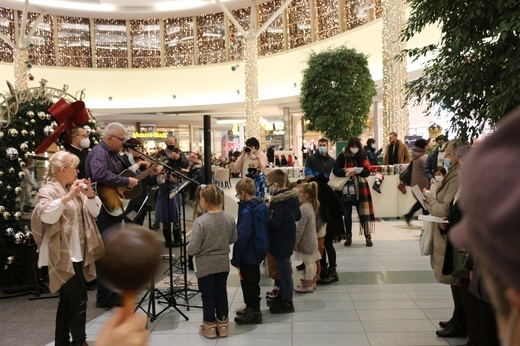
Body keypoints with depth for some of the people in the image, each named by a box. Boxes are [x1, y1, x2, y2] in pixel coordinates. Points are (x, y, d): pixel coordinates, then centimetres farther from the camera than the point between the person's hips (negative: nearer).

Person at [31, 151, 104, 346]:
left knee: (68, 299, 15)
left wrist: (90, 195, -8)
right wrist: (69, 196, -33)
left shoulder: (74, 188, 12)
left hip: (77, 253, 8)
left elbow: (94, 212, 9)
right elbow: (47, 216, -29)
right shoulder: (48, 190, -11)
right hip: (62, 255, -8)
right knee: (79, 298, -8)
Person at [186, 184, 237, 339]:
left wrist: (186, 248, 2)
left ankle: (210, 327, 24)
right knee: (221, 292, 17)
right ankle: (222, 324, 29)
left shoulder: (200, 221, -23)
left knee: (208, 295, 10)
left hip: (205, 265, -4)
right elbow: (233, 239, 7)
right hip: (223, 263, 5)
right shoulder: (229, 218, -7)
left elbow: (194, 248, -20)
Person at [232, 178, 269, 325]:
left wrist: (235, 258, -15)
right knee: (253, 281, 21)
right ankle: (253, 308, 36)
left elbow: (242, 237, -24)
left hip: (248, 253, -9)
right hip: (259, 250, 9)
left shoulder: (247, 212, -26)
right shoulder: (262, 206, 2)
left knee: (248, 283, 5)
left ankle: (253, 313, 17)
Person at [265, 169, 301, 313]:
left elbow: (274, 224, -27)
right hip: (289, 239, 10)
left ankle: (287, 303, 16)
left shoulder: (280, 203, -24)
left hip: (281, 242, -10)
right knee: (283, 269, 22)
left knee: (284, 270, 3)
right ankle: (282, 295, 38)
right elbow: (298, 216, 13)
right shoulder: (293, 197, 3)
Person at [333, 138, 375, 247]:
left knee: (363, 213, -1)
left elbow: (367, 171, -4)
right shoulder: (342, 156, -2)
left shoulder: (362, 156, 3)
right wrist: (346, 171, -24)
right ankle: (348, 237, 19)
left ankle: (368, 237, 10)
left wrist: (356, 171, -19)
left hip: (359, 189, 1)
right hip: (345, 189, -1)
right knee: (347, 214, 5)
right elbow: (335, 171, -7)